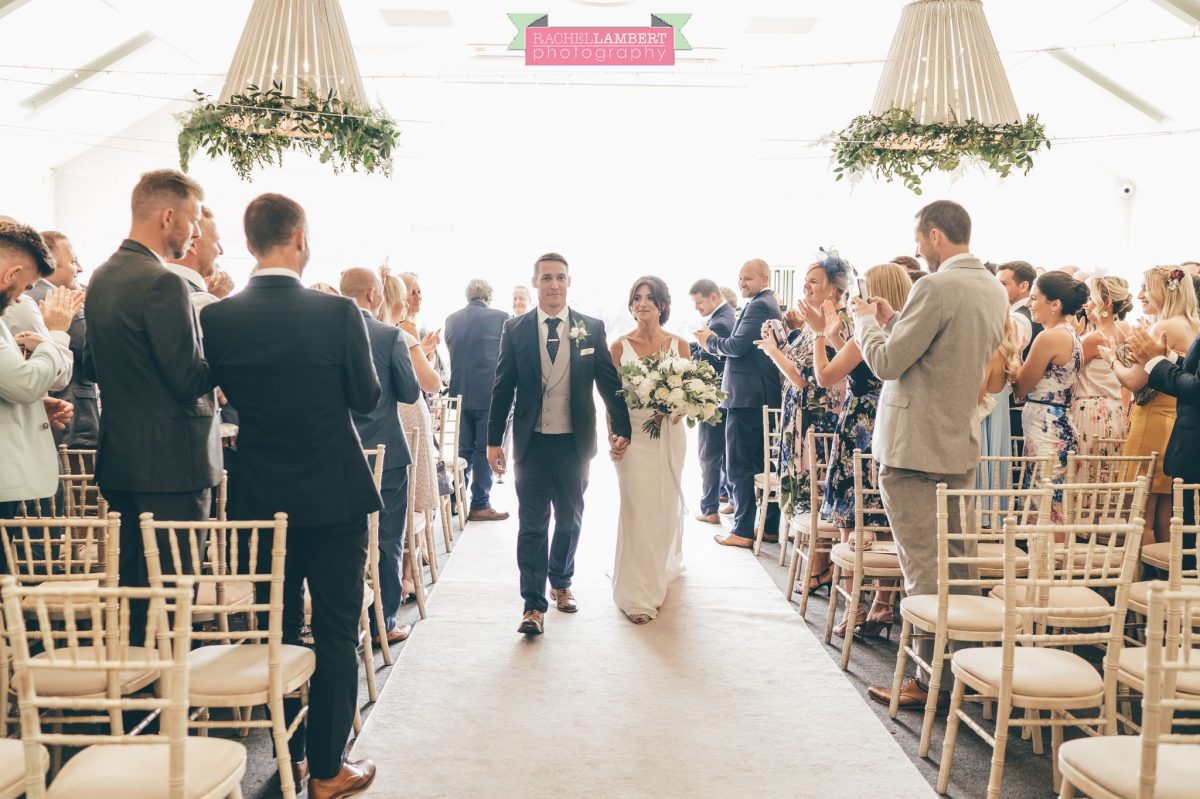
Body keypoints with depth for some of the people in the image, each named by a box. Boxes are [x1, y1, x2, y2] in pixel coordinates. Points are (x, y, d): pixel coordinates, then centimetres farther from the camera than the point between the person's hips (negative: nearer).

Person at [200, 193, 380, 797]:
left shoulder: (216, 318, -6)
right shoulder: (338, 313, -15)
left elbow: (229, 393, 7)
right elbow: (366, 398, -5)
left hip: (259, 497, 3)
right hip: (334, 496, -3)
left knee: (277, 627, 17)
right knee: (336, 633, 7)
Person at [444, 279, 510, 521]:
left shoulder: (451, 319, 3)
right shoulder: (500, 317, -8)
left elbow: (451, 351, 13)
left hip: (460, 392, 4)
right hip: (490, 393, -4)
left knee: (464, 448, 14)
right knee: (486, 450, 3)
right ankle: (480, 505, 6)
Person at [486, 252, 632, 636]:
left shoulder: (592, 328, 0)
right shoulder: (515, 329, 0)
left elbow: (609, 382, 3)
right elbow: (502, 388, 2)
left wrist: (621, 428, -1)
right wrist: (494, 440, 1)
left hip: (575, 442, 1)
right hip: (532, 443, -1)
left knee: (570, 519, 15)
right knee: (532, 525, 0)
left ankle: (561, 583, 37)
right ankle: (534, 605, 6)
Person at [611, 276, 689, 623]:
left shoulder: (679, 345, 3)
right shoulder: (620, 346, -1)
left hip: (669, 434, 2)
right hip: (634, 434, -2)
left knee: (668, 503, 13)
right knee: (638, 507, -7)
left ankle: (664, 565, 40)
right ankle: (638, 593, 1)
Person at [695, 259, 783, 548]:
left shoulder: (758, 306, -13)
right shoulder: (771, 305, 20)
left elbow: (738, 346, -21)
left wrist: (710, 341, -3)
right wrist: (715, 340, 8)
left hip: (747, 397, -11)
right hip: (767, 397, 11)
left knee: (739, 467, -5)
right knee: (763, 463, 15)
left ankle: (743, 531, -2)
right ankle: (771, 526, 21)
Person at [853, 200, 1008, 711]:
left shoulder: (936, 287, -18)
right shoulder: (994, 291, 11)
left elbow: (887, 362, -17)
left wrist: (866, 321, 1)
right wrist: (894, 321, 16)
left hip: (914, 448, -9)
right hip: (961, 445, 9)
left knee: (923, 568, -1)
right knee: (956, 564, 17)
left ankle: (929, 679, 7)